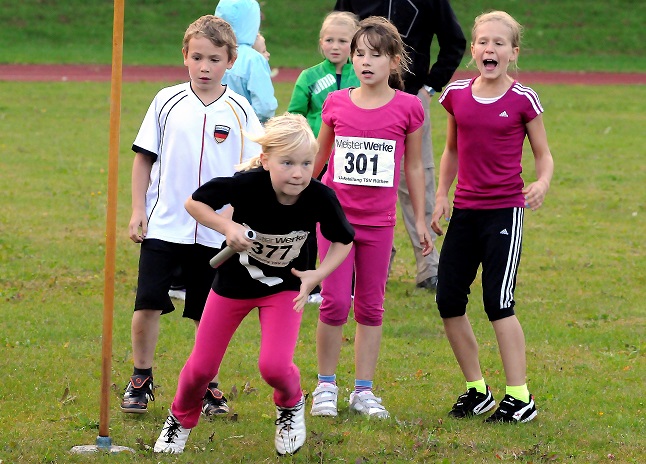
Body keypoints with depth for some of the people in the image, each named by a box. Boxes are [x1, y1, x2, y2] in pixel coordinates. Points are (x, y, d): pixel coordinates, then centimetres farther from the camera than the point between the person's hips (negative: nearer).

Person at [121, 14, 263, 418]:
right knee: (148, 304, -5)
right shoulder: (168, 102, 0)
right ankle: (141, 379, 12)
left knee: (209, 315, 7)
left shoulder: (239, 111, 0)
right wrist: (138, 210, 1)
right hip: (163, 225, 0)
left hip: (216, 231, 0)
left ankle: (207, 384, 23)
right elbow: (144, 157, 6)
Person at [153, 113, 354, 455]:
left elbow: (343, 240, -8)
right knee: (201, 367, 9)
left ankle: (291, 406, 16)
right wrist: (227, 226, -31)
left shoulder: (320, 198, -28)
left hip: (284, 287, 0)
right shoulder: (246, 185, -32)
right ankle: (180, 420, 41)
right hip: (234, 283, 0)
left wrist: (318, 275, -23)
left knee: (274, 365, -21)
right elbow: (194, 202, -15)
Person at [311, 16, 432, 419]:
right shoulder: (336, 104, -1)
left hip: (378, 221, 0)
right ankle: (326, 386, 8)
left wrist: (420, 220, 9)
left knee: (371, 306, 7)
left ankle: (364, 391, 15)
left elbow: (414, 167, 7)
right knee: (335, 303, -6)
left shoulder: (407, 108, -3)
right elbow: (318, 157, 12)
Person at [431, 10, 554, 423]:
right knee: (449, 300, 3)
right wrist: (441, 195, 10)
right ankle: (477, 390, 18)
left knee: (498, 303, -10)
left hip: (504, 210, -5)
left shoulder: (523, 100, -7)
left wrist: (543, 183, -19)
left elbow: (543, 153, 0)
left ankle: (520, 399, -3)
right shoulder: (457, 95, 4)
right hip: (465, 210, 5)